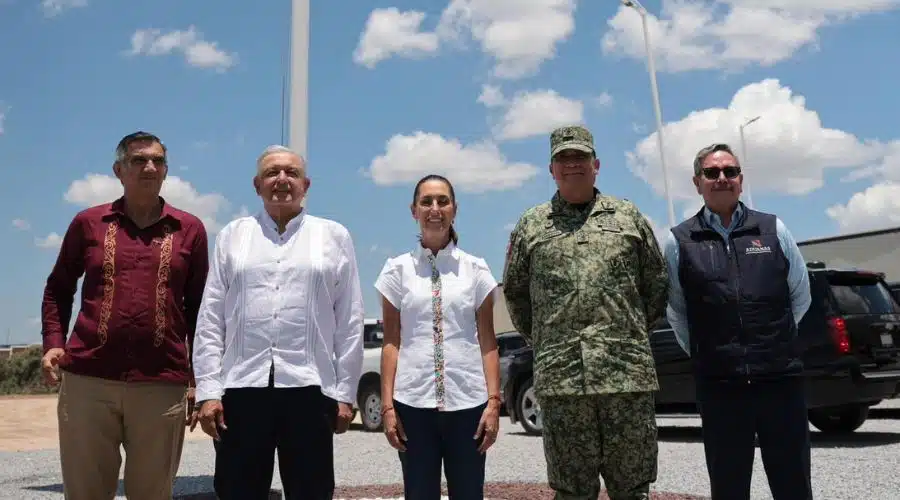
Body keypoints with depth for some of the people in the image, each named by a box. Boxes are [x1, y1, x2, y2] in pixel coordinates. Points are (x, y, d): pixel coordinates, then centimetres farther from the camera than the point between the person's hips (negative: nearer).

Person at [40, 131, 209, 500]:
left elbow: (198, 307, 10)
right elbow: (58, 288, 18)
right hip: (87, 379, 1)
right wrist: (53, 342, 3)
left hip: (163, 385, 0)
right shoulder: (88, 222, 9)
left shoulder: (189, 229, 8)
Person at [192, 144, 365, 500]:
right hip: (240, 386, 1)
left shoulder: (334, 237, 8)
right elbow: (211, 319, 7)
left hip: (308, 386, -1)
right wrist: (208, 390, -1)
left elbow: (350, 323, 5)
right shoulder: (232, 235, 12)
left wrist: (345, 393, 0)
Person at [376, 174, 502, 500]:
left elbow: (487, 342, 5)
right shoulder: (397, 270, 5)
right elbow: (391, 342, 5)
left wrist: (494, 401, -3)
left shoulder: (476, 270, 5)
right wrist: (387, 405, -1)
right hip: (413, 402, 0)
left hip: (468, 402, 0)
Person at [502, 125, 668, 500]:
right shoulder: (531, 225, 10)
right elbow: (514, 292, 16)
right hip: (560, 378, 0)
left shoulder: (629, 217, 11)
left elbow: (657, 285, 14)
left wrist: (634, 333, 12)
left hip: (628, 372, 1)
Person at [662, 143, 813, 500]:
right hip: (718, 384, -1)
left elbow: (800, 297, 15)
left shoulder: (773, 229, 6)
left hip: (781, 378, 1)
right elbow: (677, 313, 11)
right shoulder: (680, 242, 2)